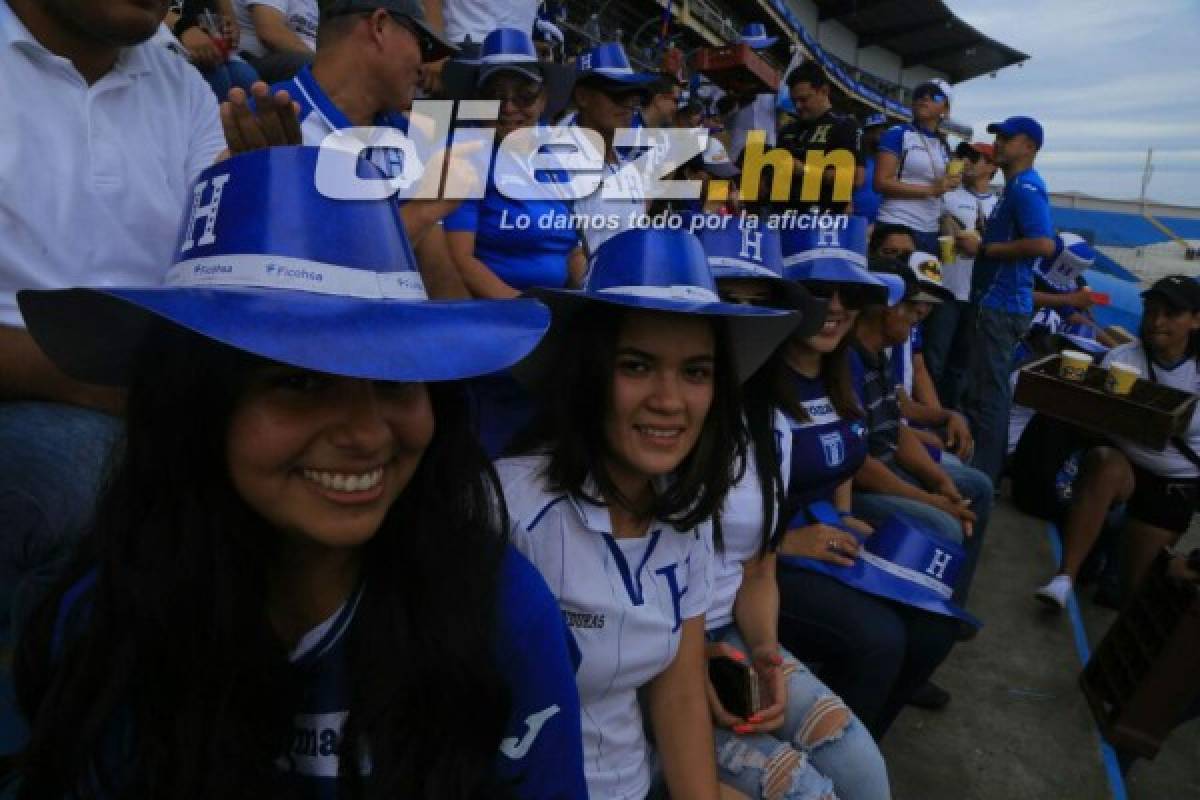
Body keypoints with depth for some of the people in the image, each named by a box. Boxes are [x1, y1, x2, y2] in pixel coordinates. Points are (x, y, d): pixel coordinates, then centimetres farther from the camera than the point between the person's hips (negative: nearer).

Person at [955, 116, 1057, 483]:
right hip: (998, 301, 11)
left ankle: (982, 477, 1)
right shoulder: (1017, 187, 17)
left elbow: (1044, 245, -25)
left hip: (1001, 304, -11)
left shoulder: (1025, 187, -13)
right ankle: (988, 469, 25)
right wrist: (978, 243, 12)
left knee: (986, 391, -6)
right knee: (988, 388, 16)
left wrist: (982, 249, -17)